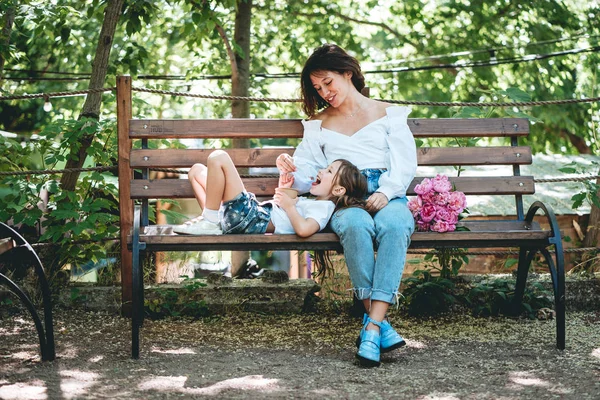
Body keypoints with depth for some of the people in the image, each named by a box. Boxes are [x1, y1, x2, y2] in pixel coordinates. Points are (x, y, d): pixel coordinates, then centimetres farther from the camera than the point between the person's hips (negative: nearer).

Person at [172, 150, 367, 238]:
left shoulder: (323, 207, -9)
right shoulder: (313, 202, 22)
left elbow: (303, 229, -30)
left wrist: (289, 205, -13)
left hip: (253, 218, -11)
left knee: (218, 158, -20)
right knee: (197, 170, 18)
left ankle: (210, 221, -13)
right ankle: (212, 218, 2)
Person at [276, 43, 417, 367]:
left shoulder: (388, 114, 19)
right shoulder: (319, 125, 26)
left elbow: (405, 164, 7)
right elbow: (307, 176, 18)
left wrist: (385, 192, -13)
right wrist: (291, 172, -7)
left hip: (388, 197, -1)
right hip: (344, 201, 1)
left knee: (394, 227, -39)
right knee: (356, 226, -38)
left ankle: (371, 327, -45)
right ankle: (380, 321, -37)